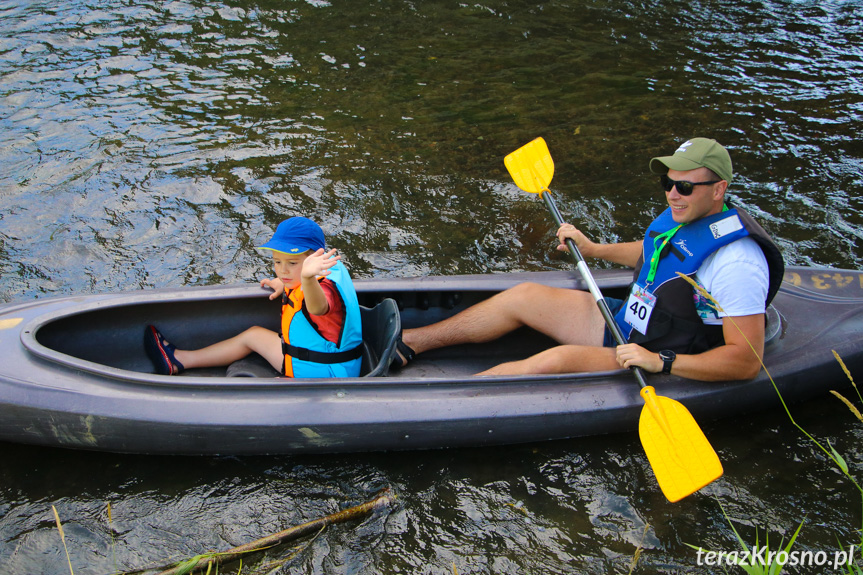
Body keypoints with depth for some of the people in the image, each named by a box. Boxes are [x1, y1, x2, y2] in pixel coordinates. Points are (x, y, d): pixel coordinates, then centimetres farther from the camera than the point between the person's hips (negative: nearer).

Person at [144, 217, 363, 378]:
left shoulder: (325, 288, -33)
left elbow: (318, 307, -60)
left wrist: (308, 277, -80)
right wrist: (284, 285, 5)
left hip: (323, 374, -10)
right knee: (254, 334, 20)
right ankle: (180, 360, 28)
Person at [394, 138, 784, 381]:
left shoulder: (737, 261, -26)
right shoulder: (679, 216, 2)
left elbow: (747, 361, -28)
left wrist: (660, 361, -34)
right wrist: (592, 249, 17)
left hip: (663, 374, -9)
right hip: (622, 326, 9)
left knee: (559, 359, -32)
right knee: (524, 295, -1)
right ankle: (408, 344, 3)